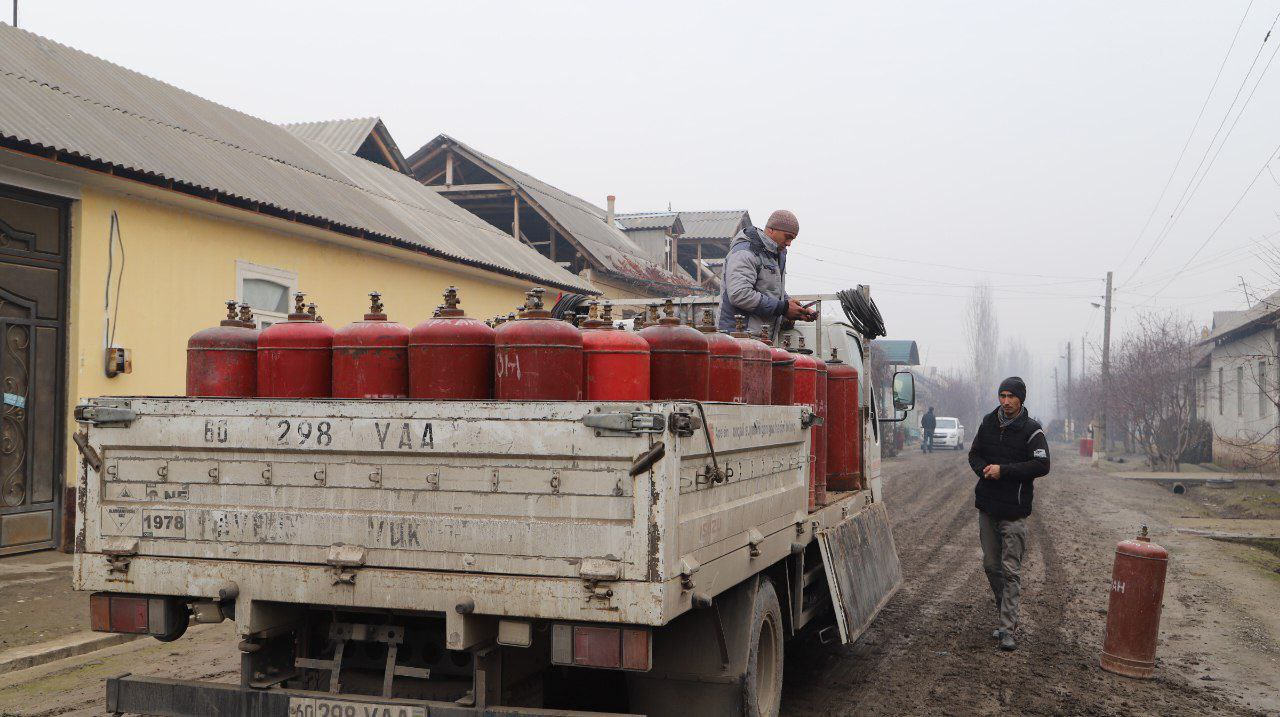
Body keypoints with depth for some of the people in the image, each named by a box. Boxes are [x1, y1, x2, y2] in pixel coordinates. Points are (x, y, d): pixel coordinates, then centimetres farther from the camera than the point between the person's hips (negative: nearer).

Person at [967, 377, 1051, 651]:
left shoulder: (1031, 430, -7)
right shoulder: (988, 422, 9)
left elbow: (1042, 466, -16)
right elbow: (974, 454, 16)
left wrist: (1003, 470, -19)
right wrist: (984, 469, -7)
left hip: (1014, 510, -6)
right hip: (986, 506, 6)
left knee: (1010, 570, -6)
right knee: (991, 565, 13)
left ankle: (1008, 629, -5)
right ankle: (1007, 614, 28)